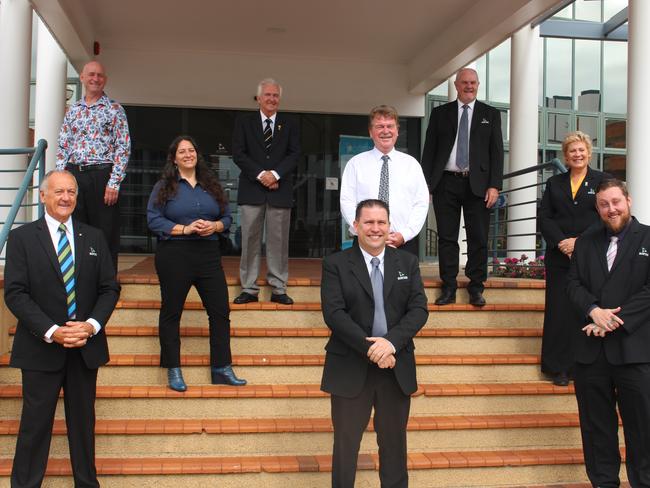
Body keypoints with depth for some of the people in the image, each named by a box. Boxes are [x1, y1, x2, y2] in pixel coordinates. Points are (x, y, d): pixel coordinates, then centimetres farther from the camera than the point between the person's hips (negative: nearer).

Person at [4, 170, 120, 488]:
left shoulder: (94, 237, 8)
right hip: (40, 347, -3)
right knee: (35, 423, 4)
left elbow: (110, 288, 5)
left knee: (83, 421, 14)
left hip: (86, 347, 3)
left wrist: (91, 325, -12)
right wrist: (51, 331, -18)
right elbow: (15, 293, -8)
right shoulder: (22, 237, -2)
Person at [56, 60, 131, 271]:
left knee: (105, 235, -2)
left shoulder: (114, 109, 2)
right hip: (73, 175, 4)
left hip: (102, 175, -4)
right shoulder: (73, 110, 16)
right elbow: (63, 147, 15)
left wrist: (114, 183, -13)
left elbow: (123, 148, -4)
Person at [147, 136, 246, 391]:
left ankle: (221, 368, 11)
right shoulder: (164, 186, 3)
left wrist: (215, 226, -8)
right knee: (171, 312, 4)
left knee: (220, 311, 1)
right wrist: (185, 229, -16)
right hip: (174, 255, -3)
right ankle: (173, 372, 17)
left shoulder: (211, 186, 14)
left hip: (208, 254, 3)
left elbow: (227, 216, 14)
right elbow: (153, 220, -6)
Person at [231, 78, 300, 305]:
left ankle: (278, 289, 8)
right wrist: (260, 174, -11)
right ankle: (249, 289, 7)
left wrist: (275, 174, -13)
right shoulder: (243, 122, 9)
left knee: (279, 241, 2)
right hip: (251, 190, -1)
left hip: (280, 191, 1)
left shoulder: (289, 125, 12)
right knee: (250, 240, 1)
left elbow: (294, 154, 2)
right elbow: (238, 154, 0)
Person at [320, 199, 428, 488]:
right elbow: (334, 313, -12)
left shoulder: (408, 263, 7)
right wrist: (369, 347, -20)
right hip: (351, 369, -2)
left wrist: (391, 342, -17)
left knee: (394, 443, 14)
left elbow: (419, 309, -2)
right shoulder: (335, 264, -2)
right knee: (346, 443, 9)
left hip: (397, 368, 3)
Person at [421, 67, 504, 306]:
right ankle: (448, 288, 10)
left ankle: (476, 288, 10)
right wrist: (426, 183, -1)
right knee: (447, 238, 3)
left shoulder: (490, 114, 9)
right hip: (446, 182, 1)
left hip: (477, 184, 0)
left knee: (478, 239, 1)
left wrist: (494, 186, -6)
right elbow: (429, 149, 8)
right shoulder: (440, 113, 11)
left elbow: (497, 152, 4)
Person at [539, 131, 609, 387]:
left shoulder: (602, 181, 6)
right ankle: (558, 367, 9)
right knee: (559, 310, 1)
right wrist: (561, 243, -10)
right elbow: (544, 217, 5)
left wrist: (580, 241, -13)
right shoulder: (554, 183, 14)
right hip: (559, 257, 2)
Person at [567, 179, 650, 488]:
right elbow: (573, 283, 7)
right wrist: (594, 310, -12)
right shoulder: (585, 242, 14)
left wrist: (617, 319, -15)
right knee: (596, 424, 11)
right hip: (592, 350, 4)